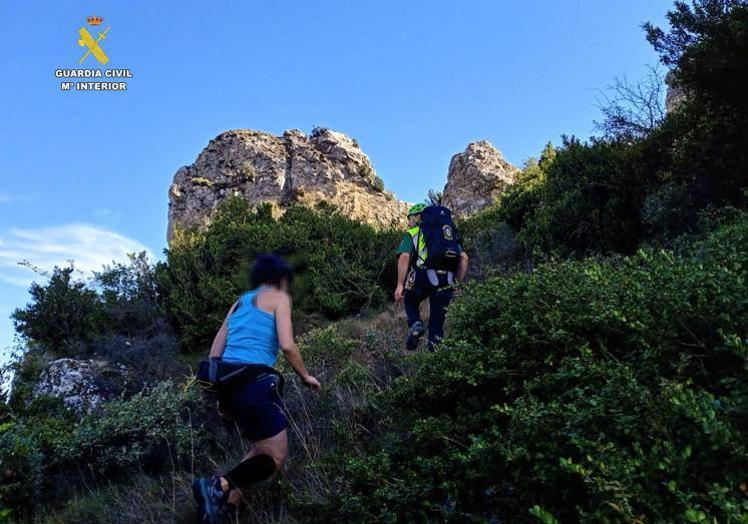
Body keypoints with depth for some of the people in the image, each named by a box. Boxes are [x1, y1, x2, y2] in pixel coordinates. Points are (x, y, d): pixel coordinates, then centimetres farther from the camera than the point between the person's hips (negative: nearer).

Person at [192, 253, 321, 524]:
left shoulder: (239, 303, 23)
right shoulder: (279, 297, 4)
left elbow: (214, 354, 20)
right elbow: (287, 346, -10)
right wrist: (305, 376, 6)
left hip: (227, 382, 8)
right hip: (254, 381, -8)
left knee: (263, 447, 23)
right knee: (275, 456, 3)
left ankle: (226, 502, 8)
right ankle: (218, 485, -19)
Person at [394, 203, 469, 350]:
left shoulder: (412, 233, 16)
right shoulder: (446, 232, 28)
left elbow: (404, 257, -4)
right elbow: (464, 257, 16)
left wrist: (400, 285, -4)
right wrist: (458, 283, 20)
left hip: (423, 277, -2)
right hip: (446, 280, 3)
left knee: (410, 302, 28)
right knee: (437, 323, 13)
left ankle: (415, 324, 3)